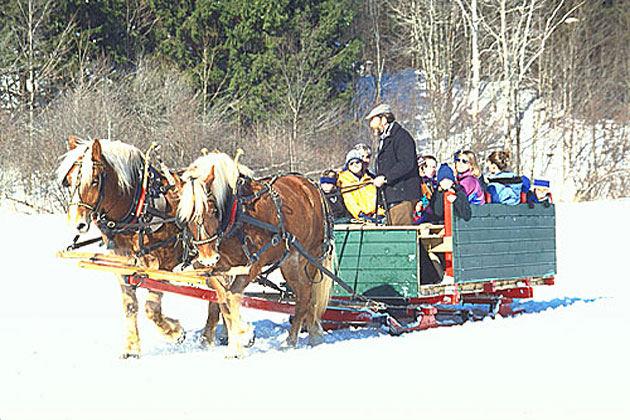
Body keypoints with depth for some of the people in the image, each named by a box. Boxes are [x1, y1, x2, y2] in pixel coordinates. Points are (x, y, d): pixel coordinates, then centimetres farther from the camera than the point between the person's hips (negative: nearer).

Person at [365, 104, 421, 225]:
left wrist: (384, 178, -22)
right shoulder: (384, 140, 24)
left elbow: (407, 164, -20)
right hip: (390, 198, 10)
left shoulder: (401, 137, -9)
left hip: (402, 196, -10)